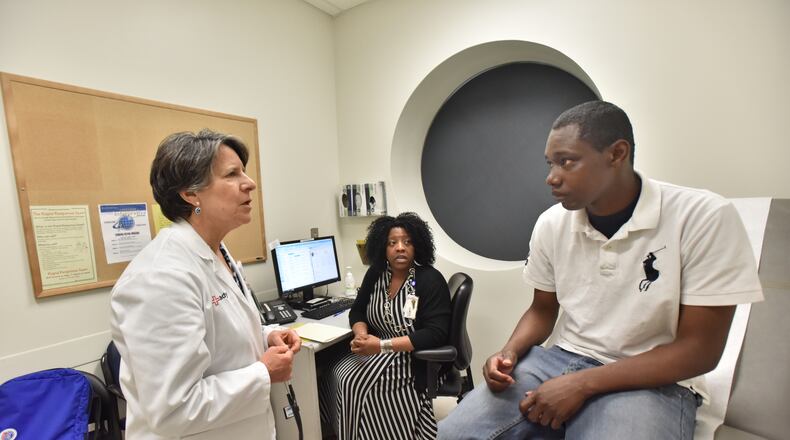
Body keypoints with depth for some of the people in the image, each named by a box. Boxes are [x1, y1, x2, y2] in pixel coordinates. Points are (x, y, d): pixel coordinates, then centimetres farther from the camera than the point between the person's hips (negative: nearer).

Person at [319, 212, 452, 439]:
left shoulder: (430, 280, -17)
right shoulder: (376, 273, 0)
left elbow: (436, 333, -23)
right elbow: (357, 310, 10)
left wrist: (382, 345, -26)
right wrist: (361, 334, -13)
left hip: (416, 359, -5)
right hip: (376, 350, 6)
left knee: (357, 383, -19)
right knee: (337, 375, -13)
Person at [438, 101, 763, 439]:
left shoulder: (706, 218, -14)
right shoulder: (551, 223, -3)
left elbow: (699, 349, -12)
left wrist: (583, 383, -20)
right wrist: (510, 352, -11)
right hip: (561, 360, 4)